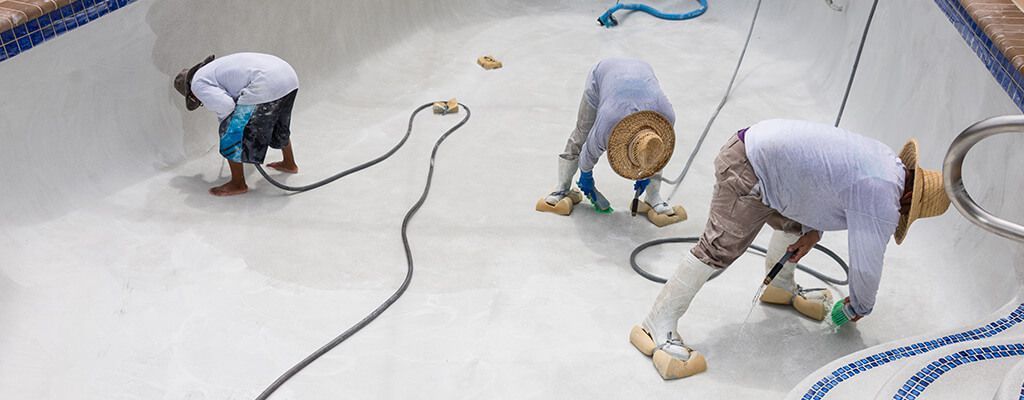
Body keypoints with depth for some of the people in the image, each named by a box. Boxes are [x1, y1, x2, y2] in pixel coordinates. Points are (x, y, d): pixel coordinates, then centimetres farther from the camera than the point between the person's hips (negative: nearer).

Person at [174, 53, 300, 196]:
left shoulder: (198, 83, 4)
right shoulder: (213, 67, 31)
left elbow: (225, 105, -10)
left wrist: (223, 119, 11)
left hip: (266, 86, -9)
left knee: (230, 132, 5)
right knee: (278, 125, 34)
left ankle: (238, 184, 15)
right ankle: (289, 164, 55)